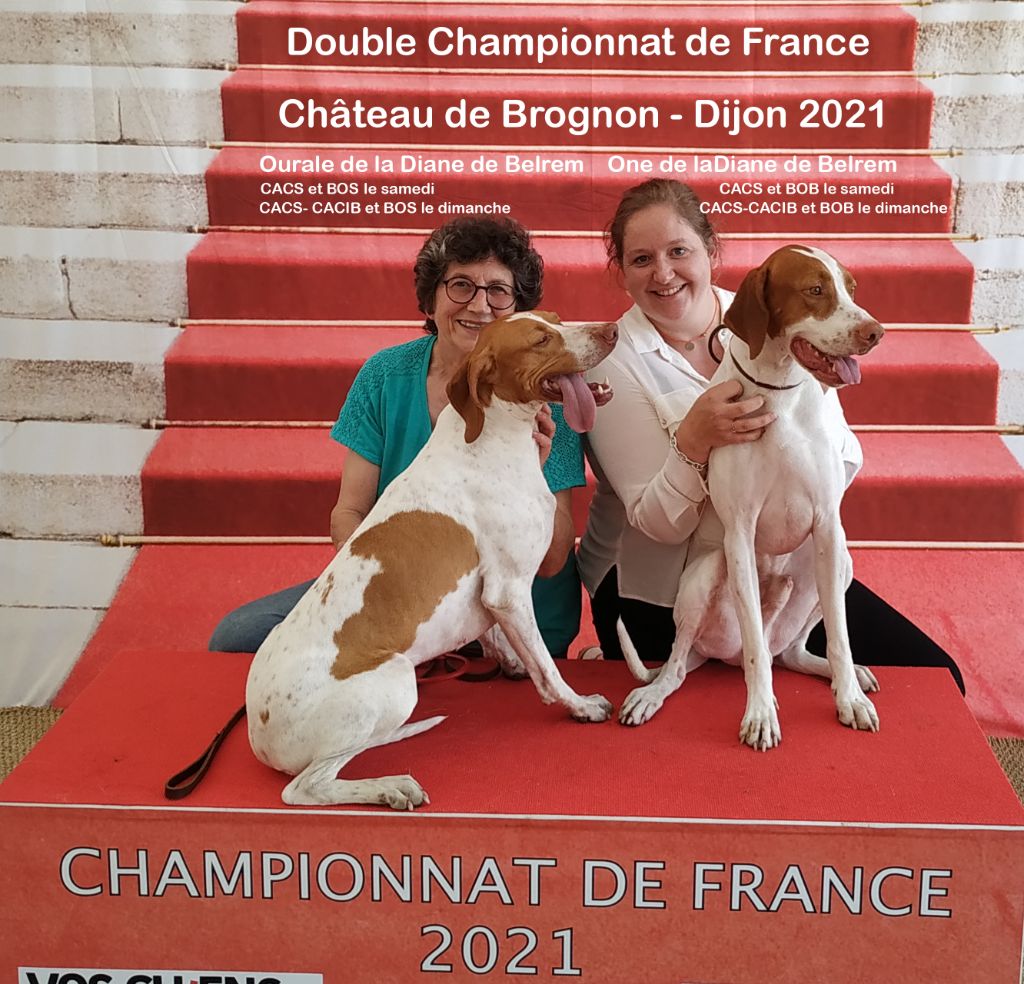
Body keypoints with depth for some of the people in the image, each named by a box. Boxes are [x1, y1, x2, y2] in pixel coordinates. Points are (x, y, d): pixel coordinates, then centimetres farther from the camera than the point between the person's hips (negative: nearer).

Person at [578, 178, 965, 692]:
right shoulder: (614, 362, -11)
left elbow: (845, 462, -2)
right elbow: (658, 523, -15)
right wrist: (693, 440, -33)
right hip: (661, 597, -3)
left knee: (934, 678, -1)